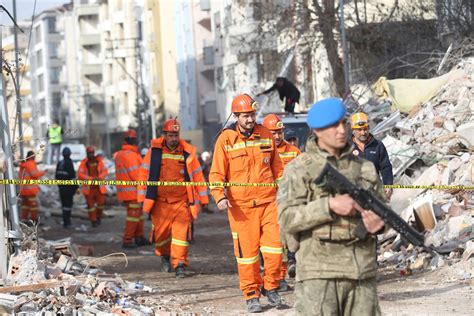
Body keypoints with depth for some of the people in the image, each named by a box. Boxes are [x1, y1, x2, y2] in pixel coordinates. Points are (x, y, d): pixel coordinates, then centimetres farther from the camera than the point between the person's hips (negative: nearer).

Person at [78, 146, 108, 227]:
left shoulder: (99, 161, -1)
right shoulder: (84, 163, -7)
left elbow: (104, 171, 0)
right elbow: (80, 174, -13)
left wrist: (99, 177, -20)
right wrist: (91, 178, -21)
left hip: (99, 186, 1)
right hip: (89, 187, -1)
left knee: (101, 202, -2)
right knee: (91, 204, 2)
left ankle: (99, 216, 25)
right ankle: (93, 220, 15)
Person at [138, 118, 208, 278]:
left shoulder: (188, 153, 1)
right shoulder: (154, 151, 1)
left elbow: (197, 176, 7)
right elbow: (144, 173, 5)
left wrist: (203, 199, 8)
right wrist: (143, 198, 3)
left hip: (182, 200, -1)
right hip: (160, 200, 1)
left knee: (181, 232, -12)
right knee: (161, 232, 5)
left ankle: (179, 263, -7)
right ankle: (165, 256, 33)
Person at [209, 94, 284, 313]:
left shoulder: (265, 135, 8)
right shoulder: (226, 139, -1)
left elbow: (277, 167, 18)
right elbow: (217, 173, -1)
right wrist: (220, 196, -15)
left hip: (268, 200, 2)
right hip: (241, 205, -2)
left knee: (274, 245, -6)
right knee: (246, 250, 1)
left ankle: (270, 286, 13)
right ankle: (252, 295, 12)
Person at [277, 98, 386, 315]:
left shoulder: (364, 167, 13)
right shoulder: (299, 169, 0)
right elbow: (287, 218, -9)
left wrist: (378, 223, -4)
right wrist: (329, 205, -18)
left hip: (363, 273, 5)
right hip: (319, 274, -5)